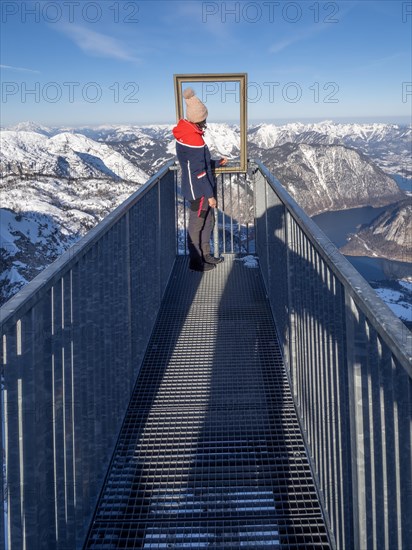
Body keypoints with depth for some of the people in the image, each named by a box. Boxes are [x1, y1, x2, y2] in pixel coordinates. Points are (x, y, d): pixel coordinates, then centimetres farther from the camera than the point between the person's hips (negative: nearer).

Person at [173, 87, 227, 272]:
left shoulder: (185, 135, 6)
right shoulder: (194, 140, -25)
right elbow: (198, 171, -23)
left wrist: (216, 163, 19)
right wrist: (209, 195, -17)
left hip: (200, 189, 9)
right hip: (199, 191, -9)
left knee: (208, 222, 20)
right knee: (197, 224, 3)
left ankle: (205, 255, 33)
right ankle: (195, 261, 15)